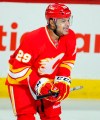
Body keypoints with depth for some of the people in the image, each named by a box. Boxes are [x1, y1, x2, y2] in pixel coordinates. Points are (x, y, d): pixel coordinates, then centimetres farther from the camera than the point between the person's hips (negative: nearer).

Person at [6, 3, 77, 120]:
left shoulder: (69, 37, -13)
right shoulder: (33, 39, -32)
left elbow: (67, 61, 3)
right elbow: (19, 69, -27)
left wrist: (63, 81, -10)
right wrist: (38, 84, -29)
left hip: (48, 81, 6)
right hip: (21, 81, -6)